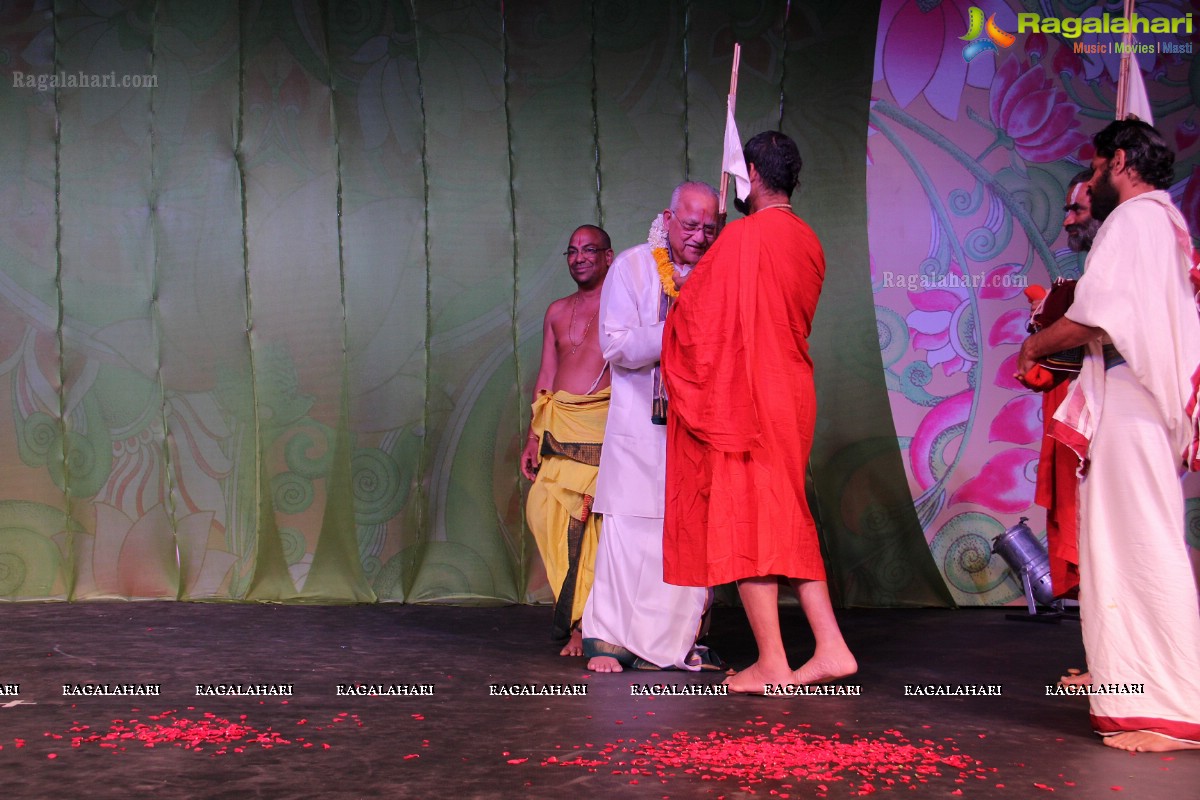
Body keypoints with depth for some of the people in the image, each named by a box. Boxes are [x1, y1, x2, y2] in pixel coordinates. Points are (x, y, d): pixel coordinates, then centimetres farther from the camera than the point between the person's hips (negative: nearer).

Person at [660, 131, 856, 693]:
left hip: (741, 394, -8)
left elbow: (693, 312, -8)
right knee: (788, 523, 14)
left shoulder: (743, 236, -13)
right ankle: (830, 648, 9)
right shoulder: (808, 242, 10)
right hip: (792, 392, 8)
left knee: (742, 523, -1)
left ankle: (772, 664, 2)